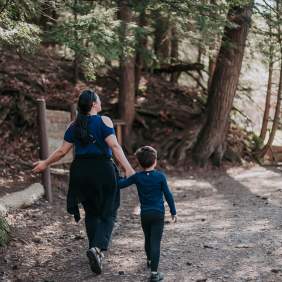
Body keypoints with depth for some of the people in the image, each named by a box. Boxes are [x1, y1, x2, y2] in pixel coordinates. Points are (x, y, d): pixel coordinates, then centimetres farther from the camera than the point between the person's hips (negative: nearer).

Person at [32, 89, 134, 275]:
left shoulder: (74, 126, 5)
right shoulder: (104, 121, -7)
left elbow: (62, 150, 5)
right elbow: (114, 146, -17)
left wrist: (46, 163, 20)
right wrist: (128, 169, -19)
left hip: (81, 172, 4)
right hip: (103, 170, -4)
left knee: (91, 212, 19)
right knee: (108, 214, 3)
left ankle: (96, 251, 22)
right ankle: (98, 247, -20)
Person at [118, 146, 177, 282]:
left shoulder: (137, 177, -4)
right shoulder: (160, 176, -8)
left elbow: (120, 184, -2)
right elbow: (168, 195, -4)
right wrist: (173, 212, 5)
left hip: (144, 214, 3)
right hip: (158, 214, -3)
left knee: (148, 239, 24)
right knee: (155, 242, -5)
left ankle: (150, 260, 47)